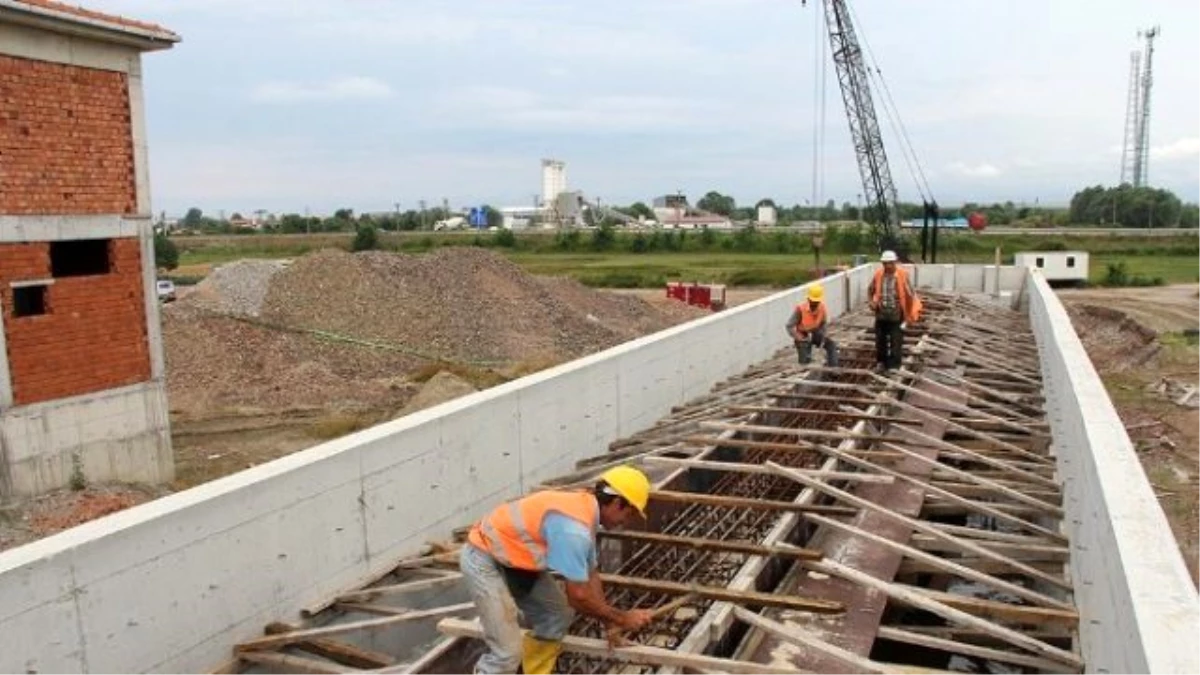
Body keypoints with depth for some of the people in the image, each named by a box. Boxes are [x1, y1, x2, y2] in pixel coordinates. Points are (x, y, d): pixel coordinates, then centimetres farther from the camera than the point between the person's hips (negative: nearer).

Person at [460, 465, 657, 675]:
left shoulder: (586, 508, 0)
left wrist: (609, 621, 10)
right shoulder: (574, 527, -30)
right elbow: (578, 597, -26)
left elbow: (590, 574, 10)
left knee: (558, 615, 12)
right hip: (484, 561, -10)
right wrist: (622, 618, -12)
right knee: (508, 652, -13)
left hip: (515, 557, 10)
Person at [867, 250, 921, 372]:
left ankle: (894, 365, 10)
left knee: (896, 341, 1)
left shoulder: (902, 275, -14)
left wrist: (909, 314, -4)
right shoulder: (879, 274, -4)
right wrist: (872, 302, -5)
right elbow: (870, 290, 13)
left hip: (896, 315, -4)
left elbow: (910, 294, -7)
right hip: (881, 314, 4)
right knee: (880, 339, 13)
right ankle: (881, 362, 29)